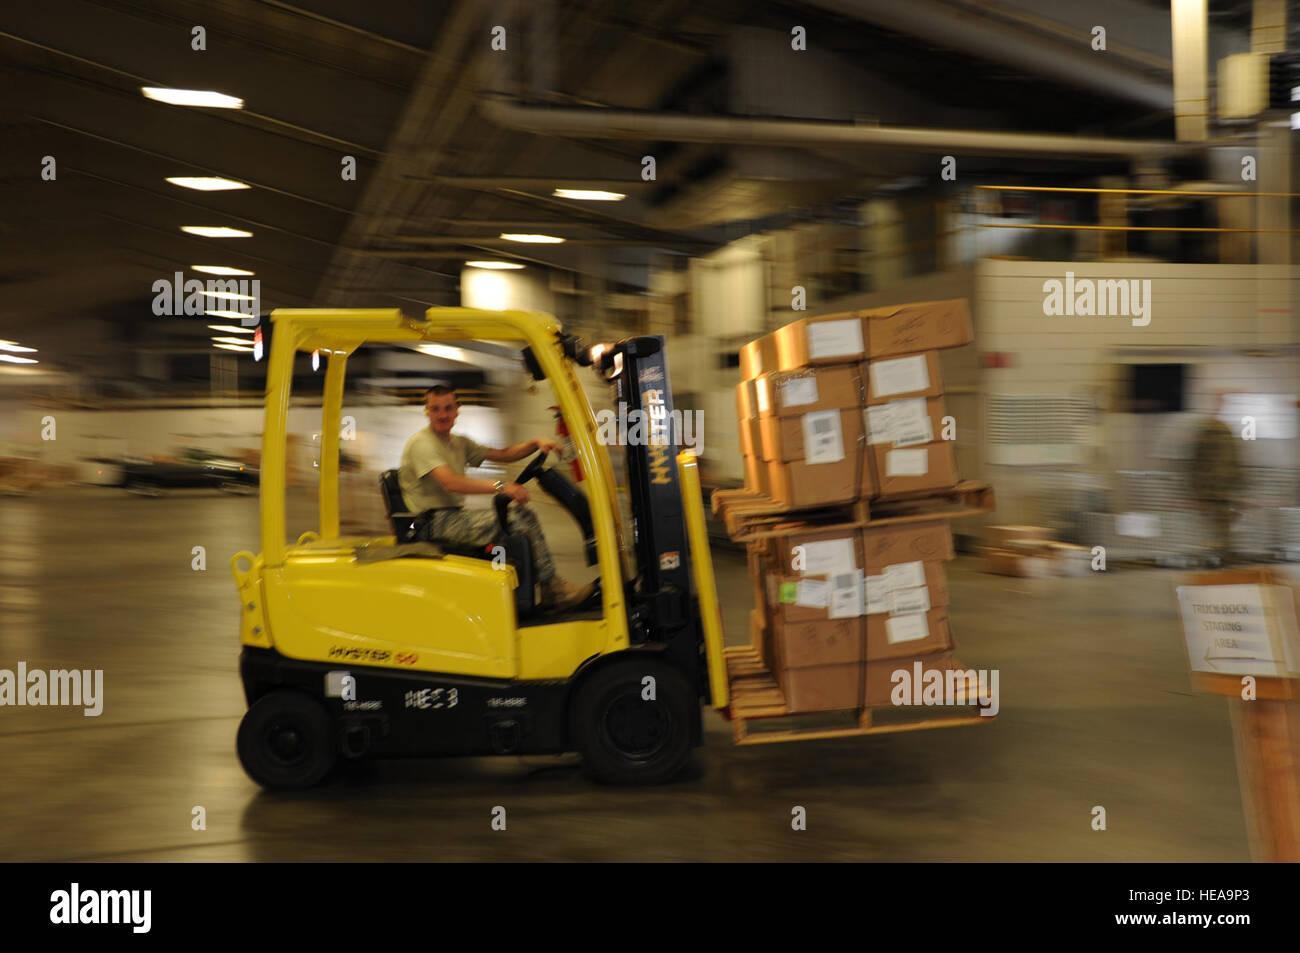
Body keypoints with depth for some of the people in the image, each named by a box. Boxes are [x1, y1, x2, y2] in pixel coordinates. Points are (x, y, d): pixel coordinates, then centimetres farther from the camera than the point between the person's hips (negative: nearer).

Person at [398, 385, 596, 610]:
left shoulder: (459, 443, 19)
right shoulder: (420, 443, -11)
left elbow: (503, 455, 20)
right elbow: (450, 482, -25)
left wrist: (536, 443, 2)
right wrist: (500, 486, -32)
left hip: (455, 517, 9)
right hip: (435, 522, -9)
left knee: (524, 515, -5)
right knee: (514, 520, -20)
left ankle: (552, 586, -8)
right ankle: (553, 591, -14)